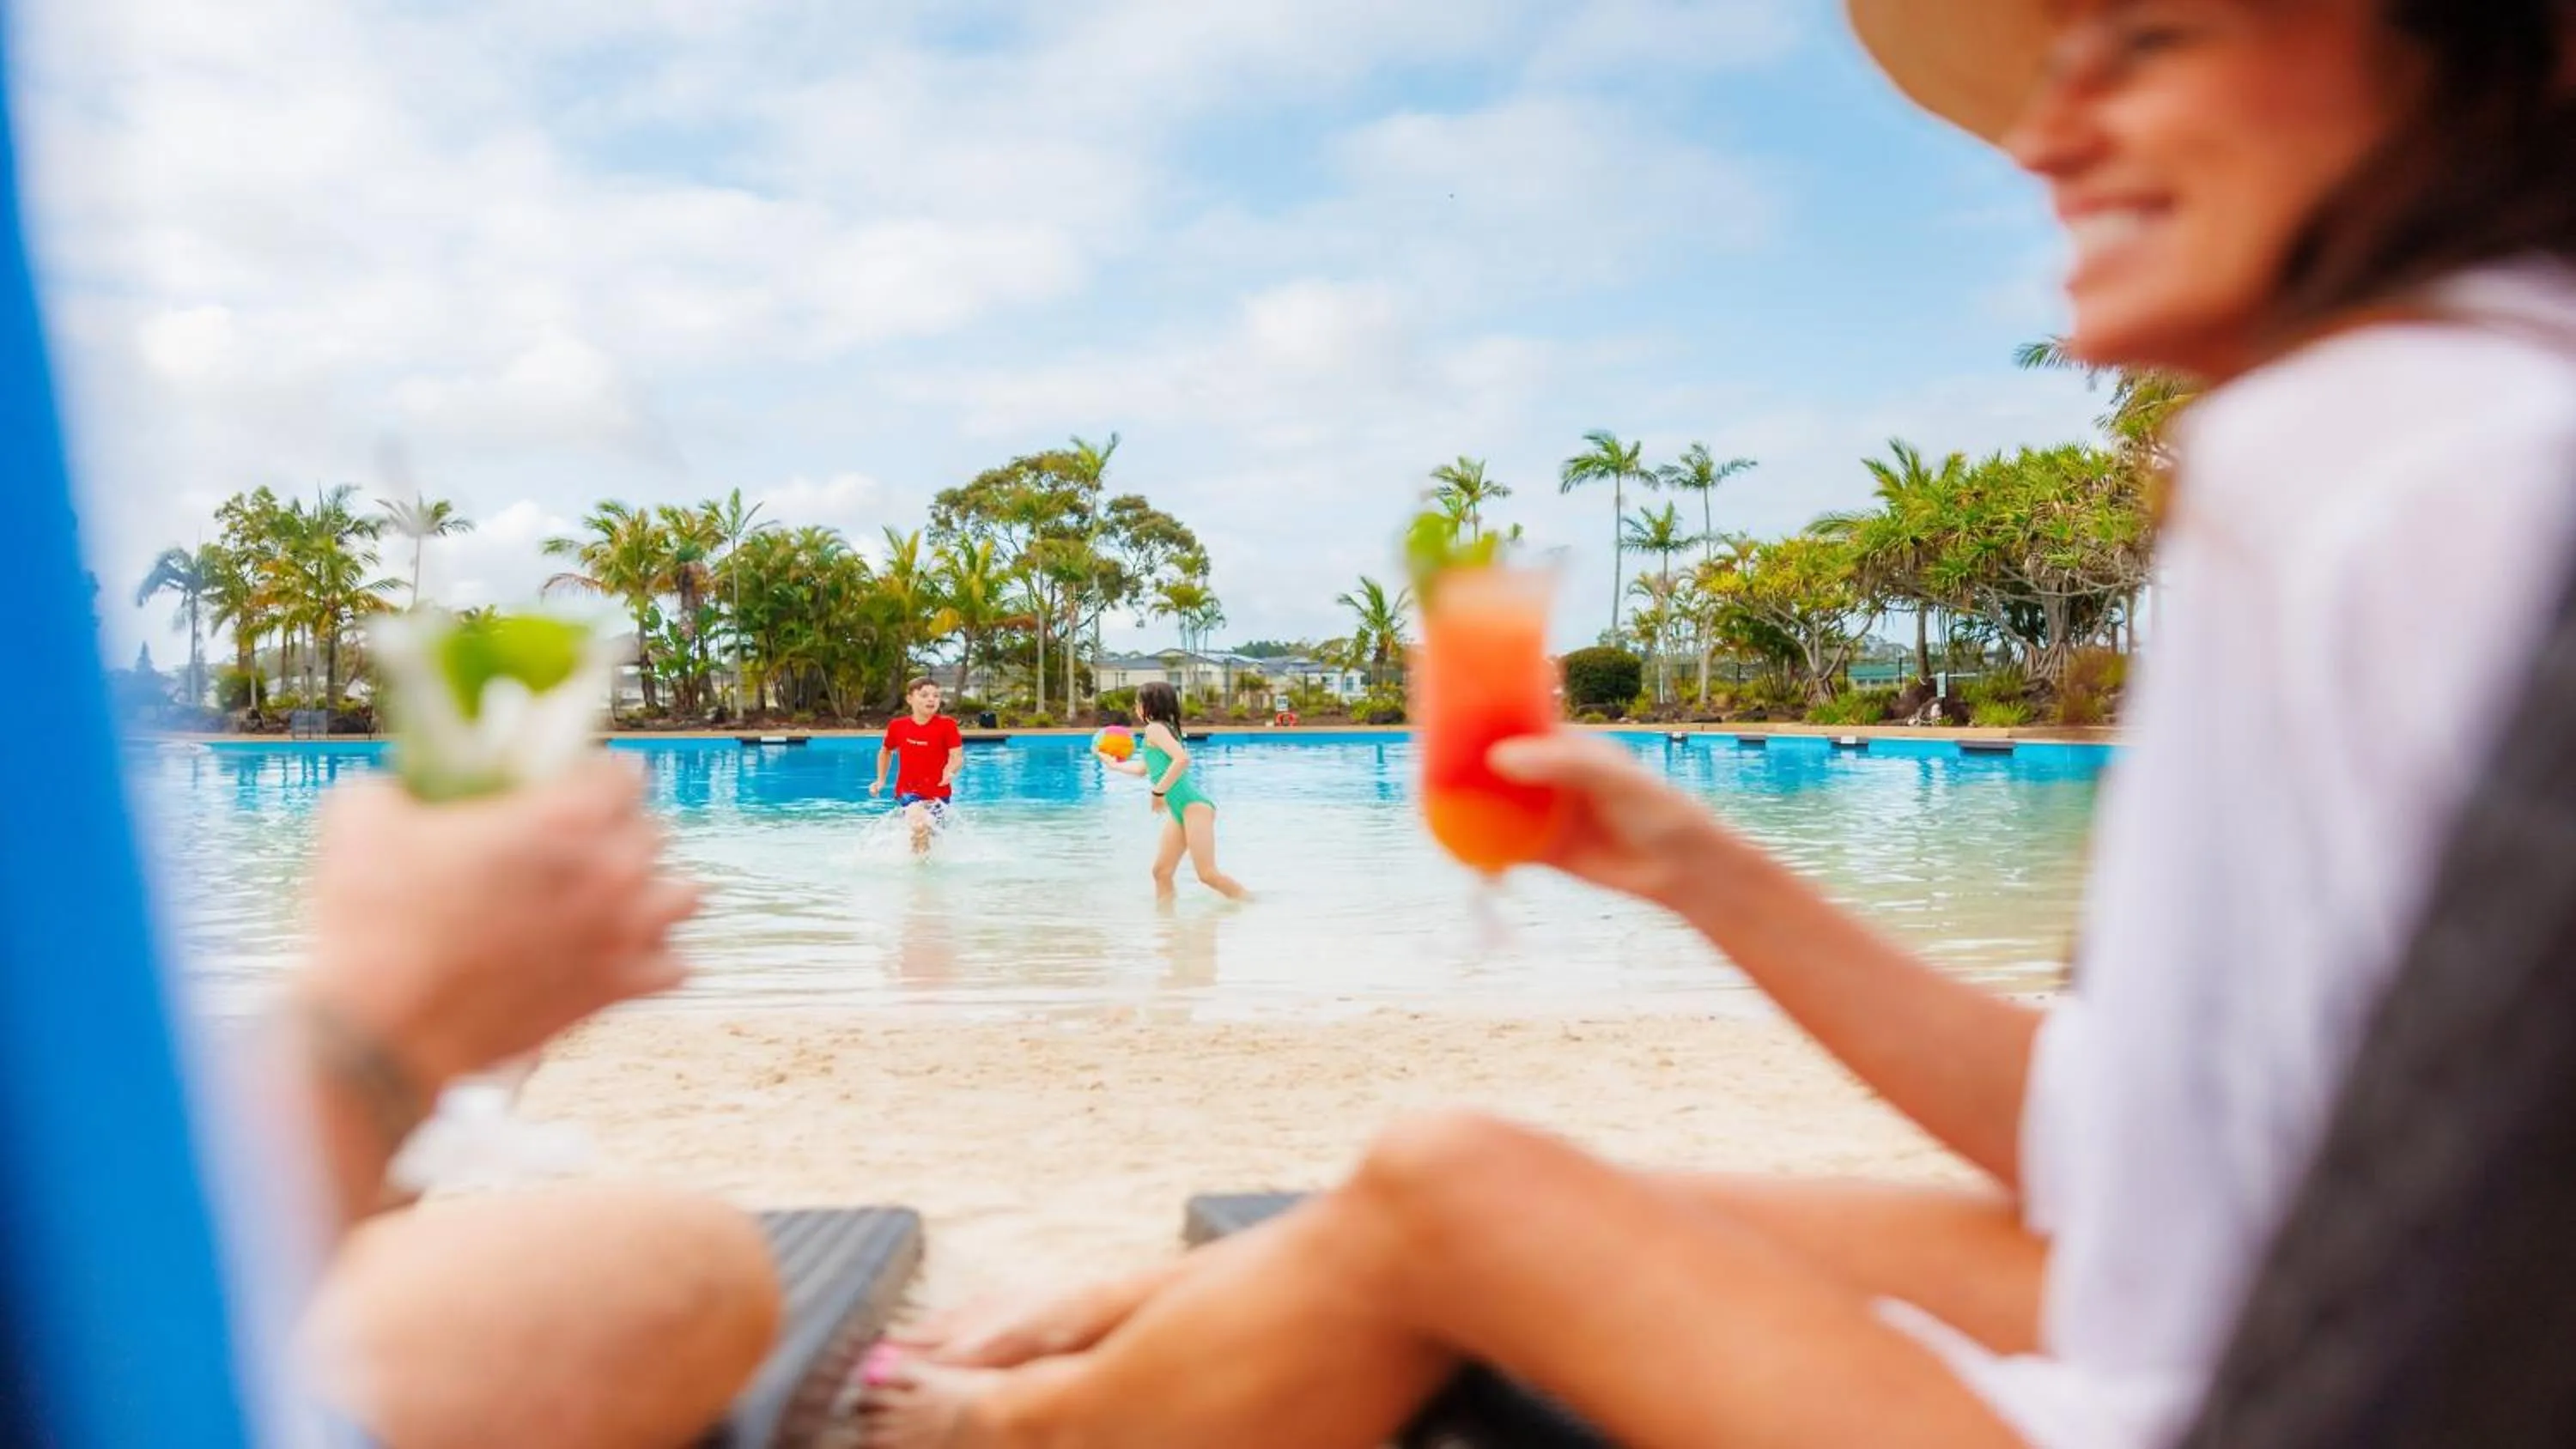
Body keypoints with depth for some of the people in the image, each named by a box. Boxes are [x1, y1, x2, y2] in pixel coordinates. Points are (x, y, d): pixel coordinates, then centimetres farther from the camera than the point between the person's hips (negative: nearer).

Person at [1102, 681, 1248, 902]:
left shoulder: (1154, 728, -6)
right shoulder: (1162, 729, 23)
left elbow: (1182, 759, -24)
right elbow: (1142, 768, 40)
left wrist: (1158, 792, -17)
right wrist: (1114, 764, 54)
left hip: (1194, 805, -10)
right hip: (1180, 809, 10)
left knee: (1208, 874, -15)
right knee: (1161, 872, 6)